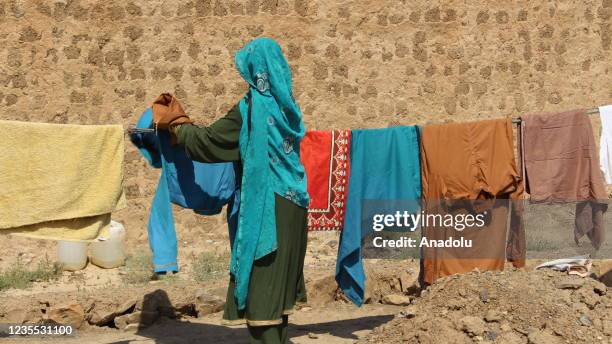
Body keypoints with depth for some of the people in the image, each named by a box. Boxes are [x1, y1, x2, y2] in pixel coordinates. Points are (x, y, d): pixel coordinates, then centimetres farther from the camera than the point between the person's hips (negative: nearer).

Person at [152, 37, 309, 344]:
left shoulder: (251, 107, -13)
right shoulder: (284, 104, 10)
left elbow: (208, 141, -7)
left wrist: (176, 123, 10)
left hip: (265, 206, -8)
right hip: (290, 204, 8)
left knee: (259, 286, -4)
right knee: (277, 283, 14)